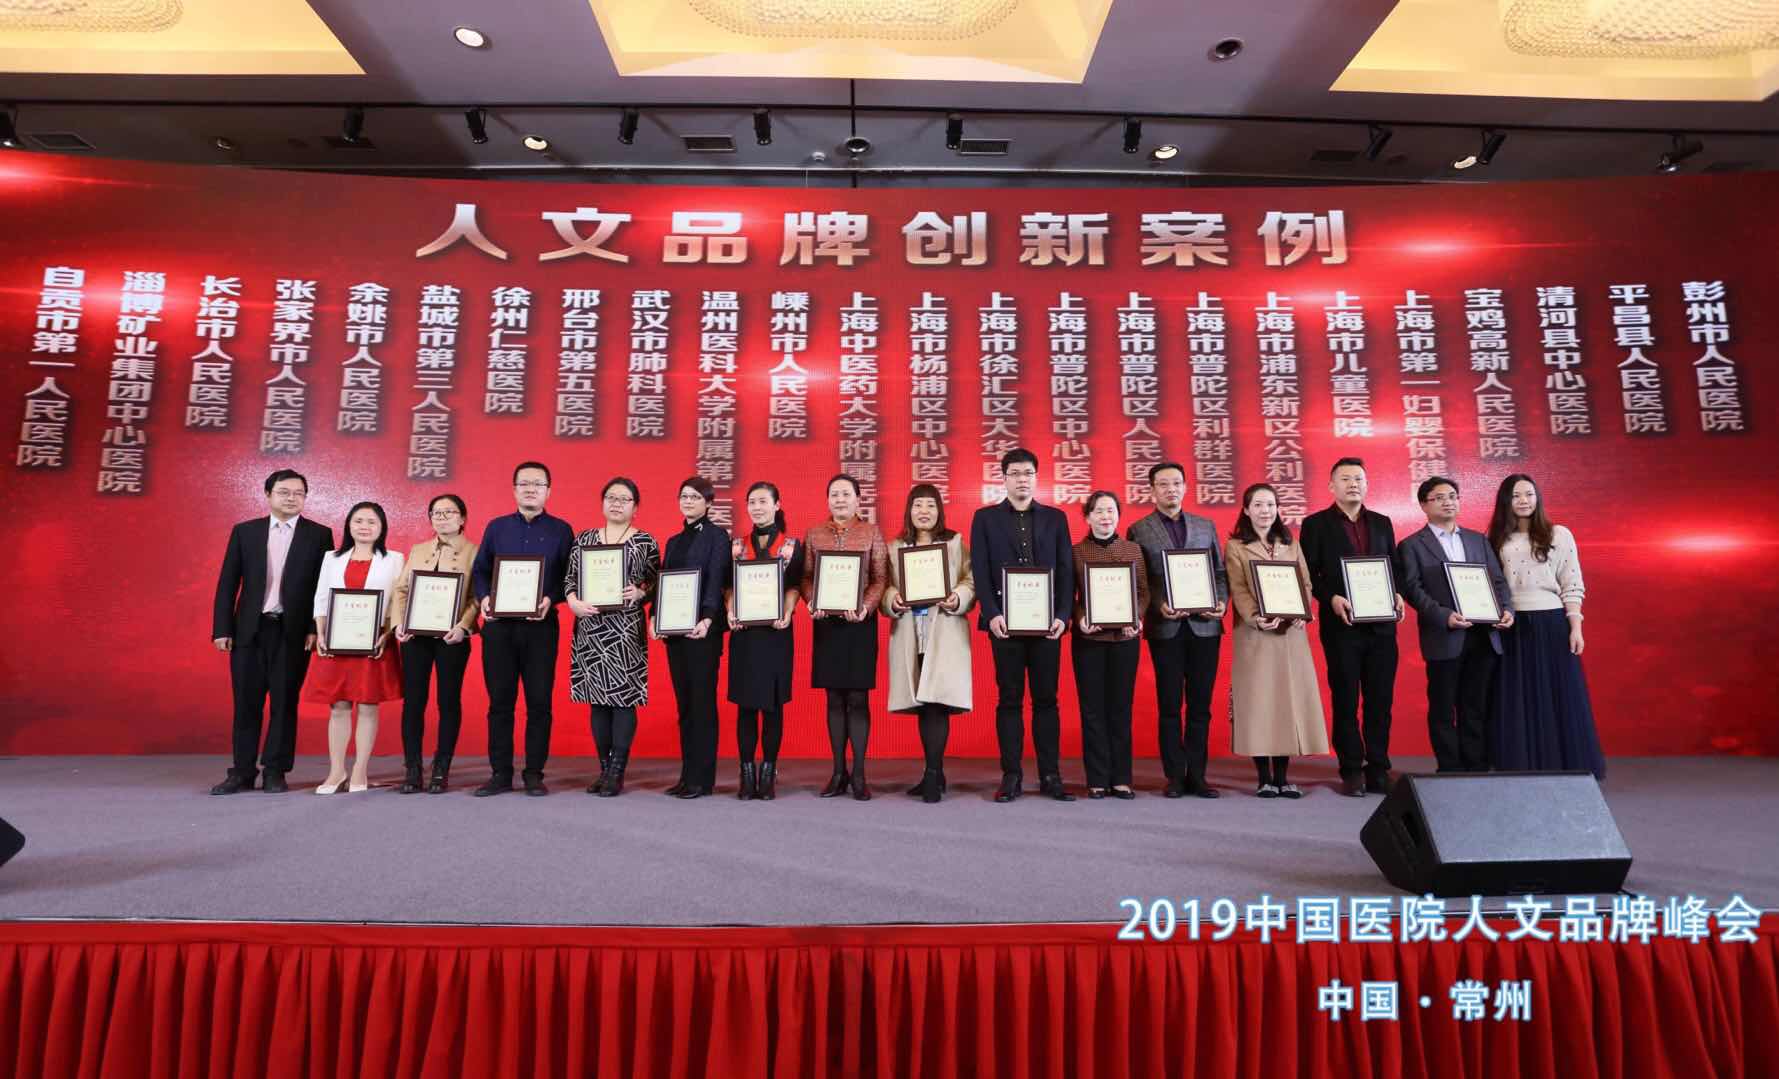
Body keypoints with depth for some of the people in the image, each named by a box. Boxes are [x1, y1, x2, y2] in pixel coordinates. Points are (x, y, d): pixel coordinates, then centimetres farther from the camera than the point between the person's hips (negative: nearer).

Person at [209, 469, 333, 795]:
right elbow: (227, 583, 6)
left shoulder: (319, 534, 2)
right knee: (246, 703, 6)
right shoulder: (244, 532, 8)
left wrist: (315, 629, -8)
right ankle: (242, 772, 15)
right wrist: (222, 629, 0)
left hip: (293, 631, -2)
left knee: (284, 703, 4)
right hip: (249, 629, 2)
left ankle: (275, 772, 13)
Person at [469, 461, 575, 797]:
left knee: (539, 701, 2)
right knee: (500, 701, 5)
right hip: (498, 625, 2)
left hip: (541, 626, -2)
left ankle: (534, 773, 11)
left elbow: (570, 576, 2)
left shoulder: (561, 530, 5)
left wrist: (551, 599, -15)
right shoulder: (496, 527, 12)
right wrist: (483, 597, -6)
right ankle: (500, 773, 14)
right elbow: (479, 571, 12)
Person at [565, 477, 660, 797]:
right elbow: (569, 579, 9)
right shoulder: (584, 539, 11)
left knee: (623, 697, -3)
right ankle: (604, 768, 19)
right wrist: (573, 601, -9)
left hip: (626, 630, -3)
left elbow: (656, 585, 2)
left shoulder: (646, 542, 2)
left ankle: (617, 773, 6)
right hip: (589, 628, 3)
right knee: (597, 698, 8)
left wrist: (639, 592, -17)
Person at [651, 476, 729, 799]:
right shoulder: (674, 541, 18)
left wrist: (707, 619, -26)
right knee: (684, 704, 9)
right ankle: (687, 774, 15)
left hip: (703, 629, -6)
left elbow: (716, 580, -13)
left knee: (702, 702, -3)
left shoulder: (717, 535, -2)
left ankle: (702, 778, 4)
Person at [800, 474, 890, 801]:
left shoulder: (872, 532, 4)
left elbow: (881, 578, -2)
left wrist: (866, 607, -18)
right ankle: (838, 773, 14)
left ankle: (859, 773, 6)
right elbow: (805, 576, 5)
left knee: (858, 698, -1)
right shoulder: (814, 534, 10)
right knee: (834, 699, 6)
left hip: (860, 622, -2)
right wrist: (812, 602, -14)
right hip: (826, 623, 2)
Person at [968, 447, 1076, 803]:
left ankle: (1050, 776, 11)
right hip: (1005, 622, -1)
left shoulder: (1055, 517, 11)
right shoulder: (985, 518, 7)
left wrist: (1062, 615, -5)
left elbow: (1066, 570, 6)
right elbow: (980, 571, 0)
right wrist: (992, 614, -12)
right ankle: (1011, 776, 8)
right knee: (1009, 700, 3)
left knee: (1046, 699, 5)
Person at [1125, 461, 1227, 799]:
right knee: (1169, 705, 4)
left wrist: (1222, 602, -6)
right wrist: (1159, 606, -15)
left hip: (1204, 625, 2)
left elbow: (1220, 572, 11)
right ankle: (1175, 776, 12)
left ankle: (1196, 775, 14)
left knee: (1200, 704, 6)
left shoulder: (1205, 526, 12)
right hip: (1165, 627, -2)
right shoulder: (1138, 531, 3)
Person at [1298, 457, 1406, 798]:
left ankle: (1379, 770, 15)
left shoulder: (1382, 523, 14)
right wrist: (1331, 598, -17)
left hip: (1381, 625, 4)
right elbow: (1309, 574, -2)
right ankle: (1352, 772, 11)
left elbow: (1394, 567, 15)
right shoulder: (1315, 524, 2)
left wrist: (1398, 594, -3)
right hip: (1341, 626, -3)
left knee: (1381, 701, 6)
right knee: (1345, 701, 3)